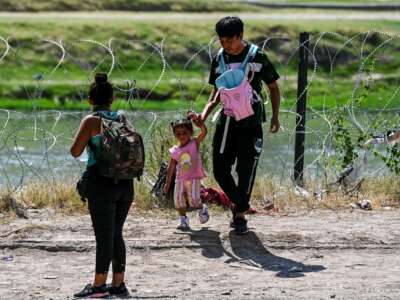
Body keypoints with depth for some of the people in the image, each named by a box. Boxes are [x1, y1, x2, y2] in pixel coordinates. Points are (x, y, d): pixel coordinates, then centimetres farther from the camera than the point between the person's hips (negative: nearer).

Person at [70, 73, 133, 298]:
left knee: (104, 236, -3)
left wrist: (84, 140, 7)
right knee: (116, 234, 14)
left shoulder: (91, 121, -7)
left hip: (102, 184, -5)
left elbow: (75, 152, -11)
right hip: (126, 183, 5)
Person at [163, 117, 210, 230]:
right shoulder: (175, 151, 4)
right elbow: (171, 168, 9)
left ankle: (202, 208, 17)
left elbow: (204, 132, -20)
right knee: (179, 201, -3)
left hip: (194, 178, -4)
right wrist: (167, 183, 9)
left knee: (193, 200, -14)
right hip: (180, 179, 4)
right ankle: (183, 220, 12)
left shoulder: (195, 143, -3)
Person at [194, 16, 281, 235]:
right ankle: (239, 204, 27)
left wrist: (275, 115, -6)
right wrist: (204, 114, 1)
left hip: (251, 122, -4)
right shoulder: (219, 59, 6)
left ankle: (240, 214, 8)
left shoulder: (257, 57, -7)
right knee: (220, 170, 4)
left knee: (246, 170, -6)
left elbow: (273, 87, 3)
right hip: (226, 121, 4)